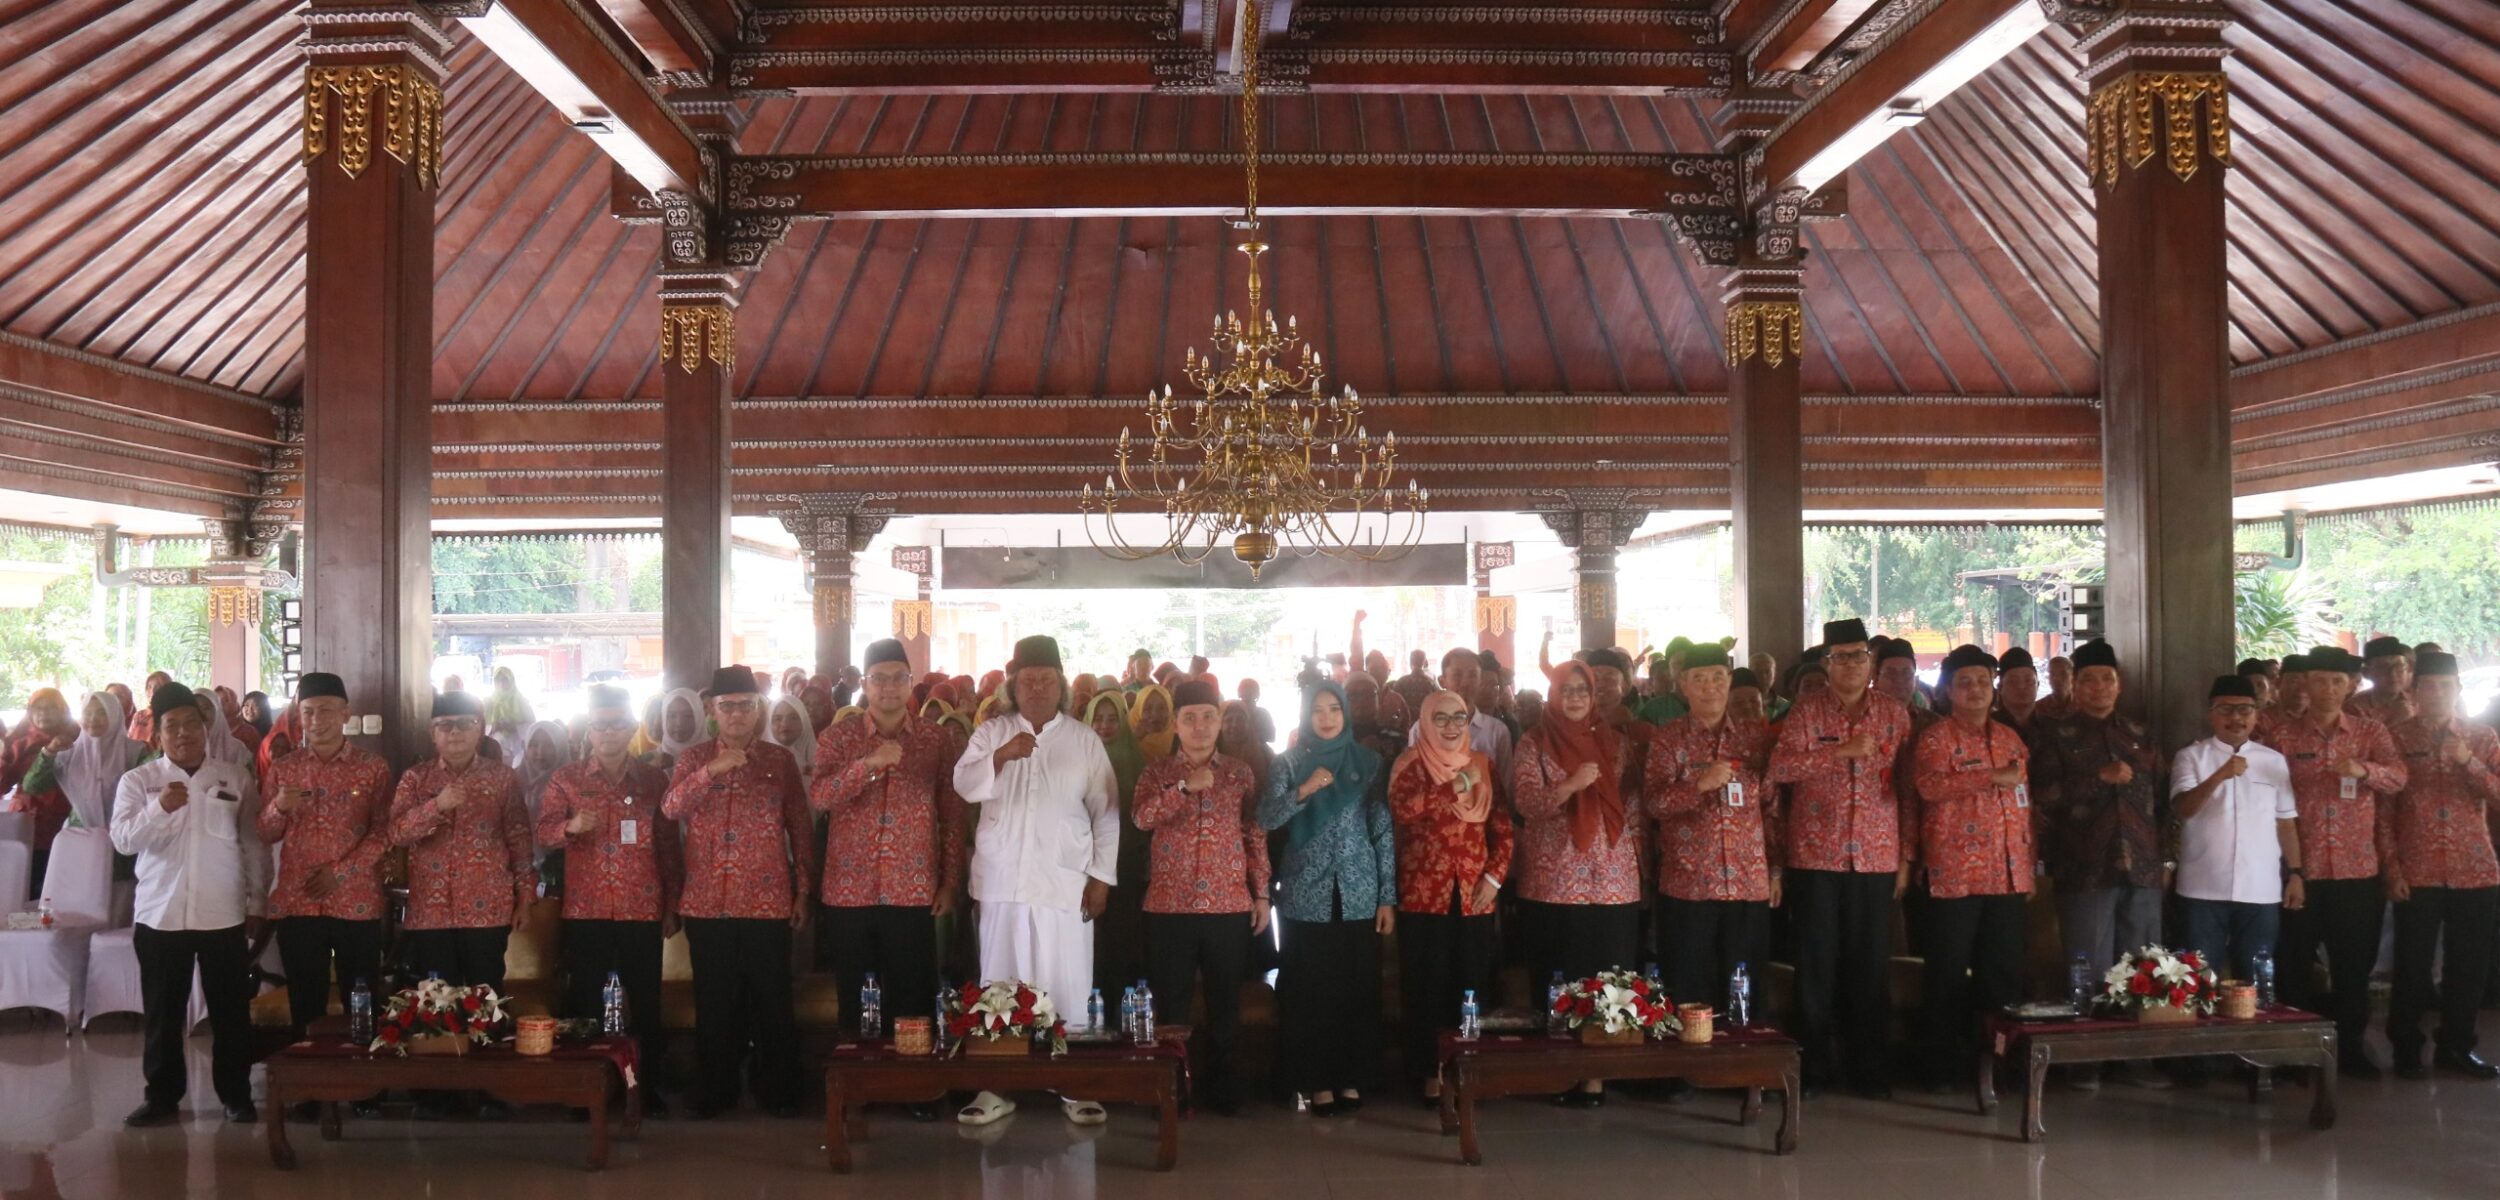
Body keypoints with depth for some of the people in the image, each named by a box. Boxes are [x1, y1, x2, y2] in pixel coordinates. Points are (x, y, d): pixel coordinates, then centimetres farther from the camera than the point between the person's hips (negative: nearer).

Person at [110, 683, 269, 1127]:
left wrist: (257, 903, 6)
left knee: (231, 1011, 6)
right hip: (160, 915, 0)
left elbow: (254, 845, 8)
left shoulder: (237, 779, 5)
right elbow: (123, 839, -10)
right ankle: (163, 1096, 18)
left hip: (224, 915, 0)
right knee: (162, 1013, 6)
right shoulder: (137, 780, 2)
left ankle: (236, 1094, 17)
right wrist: (160, 808, -27)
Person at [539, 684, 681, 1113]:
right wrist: (571, 827, -25)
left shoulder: (654, 780, 7)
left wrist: (673, 906, 7)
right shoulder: (566, 778, 5)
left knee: (645, 1001, 5)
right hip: (586, 910, -1)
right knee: (584, 1001, 3)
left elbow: (669, 846, 10)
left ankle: (647, 1086, 16)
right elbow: (543, 832, -3)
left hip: (643, 910, 1)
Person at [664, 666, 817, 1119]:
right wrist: (711, 770, -23)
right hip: (707, 903, 1)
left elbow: (801, 828, 7)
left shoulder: (780, 760, 5)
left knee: (772, 1001, 3)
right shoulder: (693, 758, 7)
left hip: (768, 902, -1)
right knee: (714, 1002, 7)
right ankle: (717, 1089, 19)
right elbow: (670, 810, -10)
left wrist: (803, 890, 4)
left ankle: (777, 1089, 16)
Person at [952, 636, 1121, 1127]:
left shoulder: (1085, 740, 7)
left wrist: (1102, 877, 0)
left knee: (1067, 986, -1)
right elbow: (964, 786, -6)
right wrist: (1000, 756, -24)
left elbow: (1105, 812, 6)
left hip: (1066, 882, 0)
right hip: (1002, 880, 1)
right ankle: (996, 1087, 11)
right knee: (1000, 985, 3)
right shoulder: (991, 732, 8)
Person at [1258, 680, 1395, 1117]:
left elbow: (1384, 831, 3)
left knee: (1357, 989, 3)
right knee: (1310, 991, -1)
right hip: (1306, 895, -1)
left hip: (1359, 894, 1)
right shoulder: (1290, 763, 3)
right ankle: (1317, 1081, 7)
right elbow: (1266, 820, -8)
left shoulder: (1369, 762, 4)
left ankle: (1352, 1078, 14)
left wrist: (1388, 898, -1)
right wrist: (1303, 791, -23)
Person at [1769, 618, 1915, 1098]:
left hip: (1876, 859, 1)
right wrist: (1842, 750, -21)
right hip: (1815, 857, -1)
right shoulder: (1807, 708, 1)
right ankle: (1816, 1067, 14)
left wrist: (1906, 857, 5)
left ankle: (1872, 1069, 16)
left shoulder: (1895, 713, 7)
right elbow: (1780, 766, -13)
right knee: (1816, 965, 3)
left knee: (1871, 967, 5)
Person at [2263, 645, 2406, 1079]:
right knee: (2296, 962, 4)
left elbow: (2398, 778, -10)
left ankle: (2350, 1046, 20)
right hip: (2300, 869, -1)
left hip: (2357, 869, 1)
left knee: (2355, 962, 8)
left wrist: (2364, 770, -31)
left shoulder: (2371, 732, 6)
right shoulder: (2282, 736, 2)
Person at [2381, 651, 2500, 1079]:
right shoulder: (2395, 736, 1)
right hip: (2417, 873, -2)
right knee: (2413, 966, 2)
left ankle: (2456, 1046, 23)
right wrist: (2392, 867, -7)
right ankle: (2406, 1048, 15)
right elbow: (2383, 807, 0)